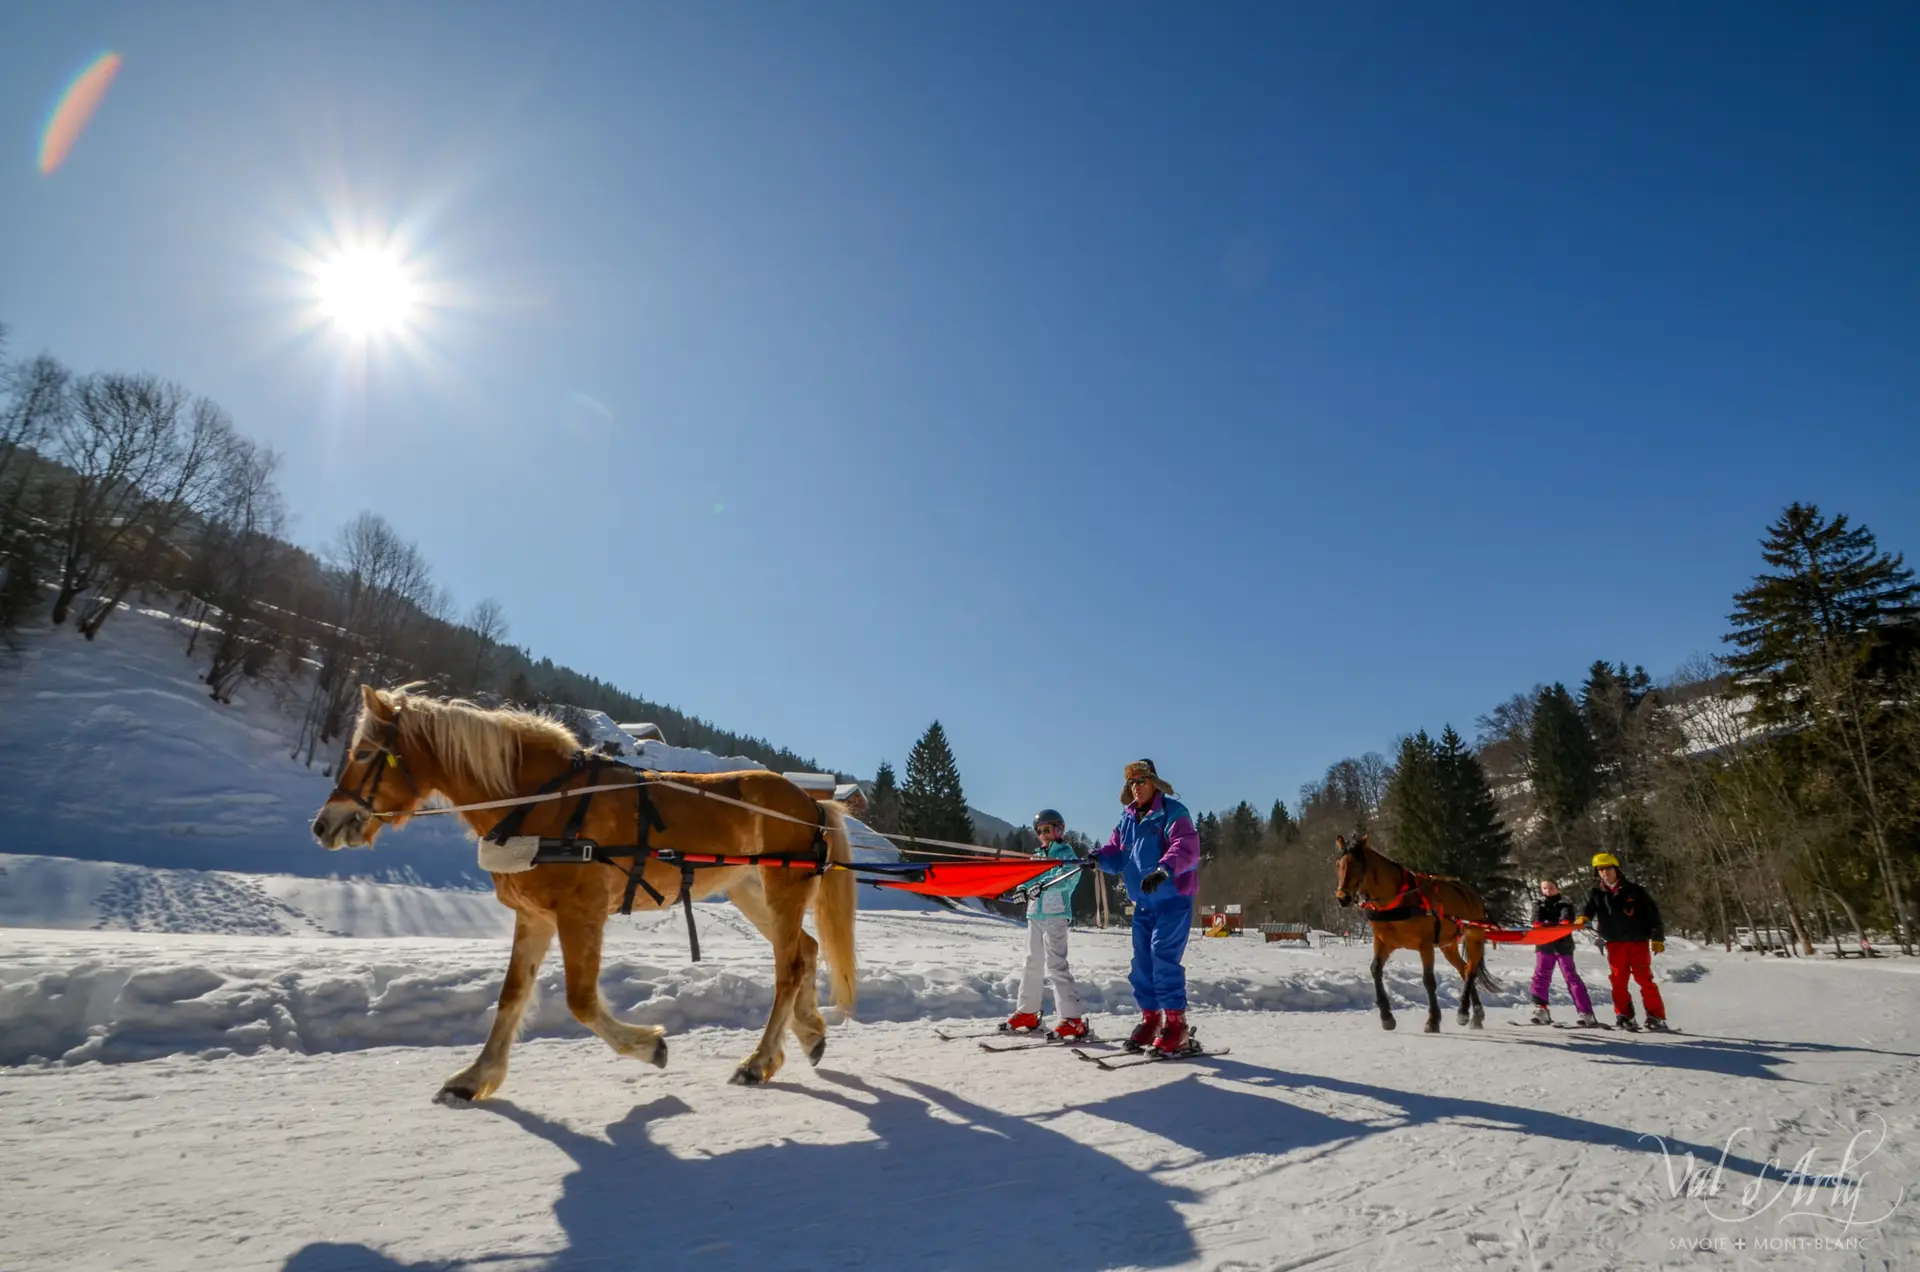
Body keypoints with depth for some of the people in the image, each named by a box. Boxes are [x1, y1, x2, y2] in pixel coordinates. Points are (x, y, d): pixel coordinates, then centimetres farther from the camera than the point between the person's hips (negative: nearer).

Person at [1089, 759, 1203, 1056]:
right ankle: (1150, 1020, 22)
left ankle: (1176, 1026, -7)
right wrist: (1098, 857, -11)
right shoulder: (1127, 820, 13)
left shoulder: (1173, 812, -10)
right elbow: (1116, 855, 12)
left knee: (1163, 959, -15)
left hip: (1173, 900, -7)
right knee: (1142, 964, 10)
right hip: (1143, 903, 8)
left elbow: (1186, 848, -25)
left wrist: (1164, 869, -41)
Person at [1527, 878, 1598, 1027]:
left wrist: (1565, 922, -39)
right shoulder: (1539, 905, 14)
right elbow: (1536, 918, -5)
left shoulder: (1564, 903, 5)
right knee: (1540, 975, -4)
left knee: (1570, 976, -7)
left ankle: (1586, 1013, -5)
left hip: (1563, 944, -3)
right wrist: (1539, 924, -28)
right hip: (1544, 945, 3)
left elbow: (1567, 915, -16)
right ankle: (1540, 1009, -1)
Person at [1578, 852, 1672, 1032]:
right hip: (1614, 943, 3)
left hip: (1638, 941, -3)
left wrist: (1657, 938, -2)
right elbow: (1589, 907, -7)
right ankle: (1624, 1016, 10)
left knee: (1644, 979, -4)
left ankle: (1656, 1017, 3)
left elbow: (1652, 913, 1)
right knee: (1618, 980, 3)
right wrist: (1583, 917, -30)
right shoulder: (1596, 893, 5)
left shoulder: (1633, 890, -3)